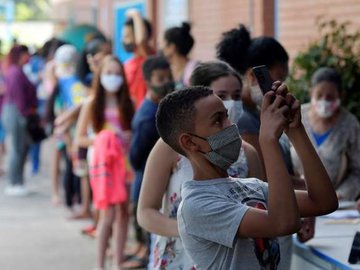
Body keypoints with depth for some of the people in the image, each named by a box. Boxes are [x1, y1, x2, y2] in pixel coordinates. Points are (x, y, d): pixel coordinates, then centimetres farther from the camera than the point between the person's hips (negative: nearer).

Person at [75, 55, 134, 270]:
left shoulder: (127, 103, 7)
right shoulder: (92, 104, -1)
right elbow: (79, 139, -1)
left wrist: (131, 137, -9)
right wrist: (100, 138, -16)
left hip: (124, 161, 3)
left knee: (123, 212, 5)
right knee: (108, 215, -9)